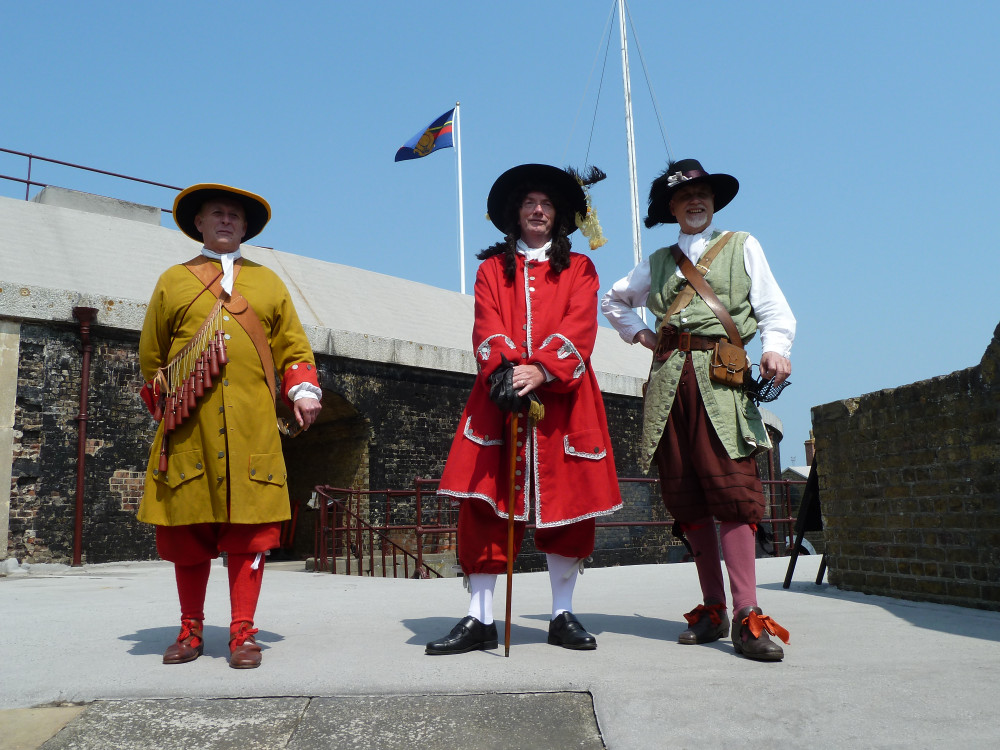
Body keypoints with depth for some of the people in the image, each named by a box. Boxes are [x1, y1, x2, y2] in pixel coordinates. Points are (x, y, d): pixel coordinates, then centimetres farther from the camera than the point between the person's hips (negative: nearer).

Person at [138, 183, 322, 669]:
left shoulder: (268, 282, 18)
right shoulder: (173, 280, 16)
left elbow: (292, 345, 15)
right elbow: (151, 354, 20)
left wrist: (303, 390, 1)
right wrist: (165, 403, 17)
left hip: (251, 426, 0)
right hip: (189, 428, 0)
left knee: (249, 528, -2)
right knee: (187, 529, 4)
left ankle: (243, 633, 6)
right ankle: (191, 631, 18)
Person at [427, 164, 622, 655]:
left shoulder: (579, 269, 15)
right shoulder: (492, 269, 18)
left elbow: (579, 328, -2)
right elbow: (487, 326, 2)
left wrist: (541, 369, -19)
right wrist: (504, 367, -19)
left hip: (561, 398, 0)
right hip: (500, 396, 0)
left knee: (569, 502, 1)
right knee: (484, 503, -6)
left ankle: (563, 616, 13)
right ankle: (480, 619, 1)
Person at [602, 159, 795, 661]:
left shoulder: (742, 247, 15)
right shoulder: (658, 261, 22)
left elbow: (774, 310, 6)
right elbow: (612, 300, 36)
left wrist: (775, 349, -14)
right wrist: (638, 333, 18)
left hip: (721, 376, -3)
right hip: (669, 378, 3)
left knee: (731, 487, -16)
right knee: (686, 496, 0)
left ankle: (747, 615, -14)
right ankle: (713, 610, 9)